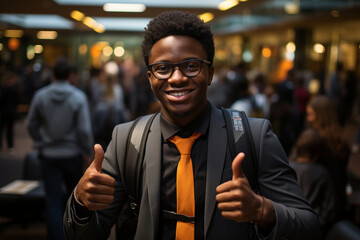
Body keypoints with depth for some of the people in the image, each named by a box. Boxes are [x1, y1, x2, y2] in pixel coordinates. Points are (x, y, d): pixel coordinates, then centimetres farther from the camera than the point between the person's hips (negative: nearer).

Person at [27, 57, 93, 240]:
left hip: (48, 155, 1)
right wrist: (87, 150, 0)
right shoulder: (78, 97, -11)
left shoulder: (40, 96, -4)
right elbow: (85, 129, -13)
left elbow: (31, 125, 4)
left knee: (53, 199, 4)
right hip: (72, 154, 0)